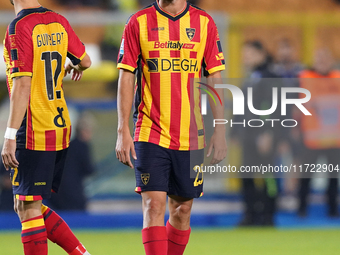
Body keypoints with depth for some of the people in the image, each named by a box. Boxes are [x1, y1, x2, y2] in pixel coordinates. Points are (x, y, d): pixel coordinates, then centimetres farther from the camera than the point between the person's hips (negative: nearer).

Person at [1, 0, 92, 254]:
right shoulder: (59, 22, 8)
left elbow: (22, 84, -19)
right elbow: (85, 60, 24)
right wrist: (75, 68, 49)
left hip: (32, 132, -8)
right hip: (61, 128, 8)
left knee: (28, 209, -3)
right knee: (29, 207, 17)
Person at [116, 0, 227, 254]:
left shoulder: (204, 23, 5)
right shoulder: (138, 23, 1)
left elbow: (215, 79, 7)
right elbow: (126, 78, 1)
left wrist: (220, 131, 2)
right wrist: (123, 131, -5)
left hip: (191, 135, 2)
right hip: (150, 133, -2)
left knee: (182, 209, 7)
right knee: (154, 206, -12)